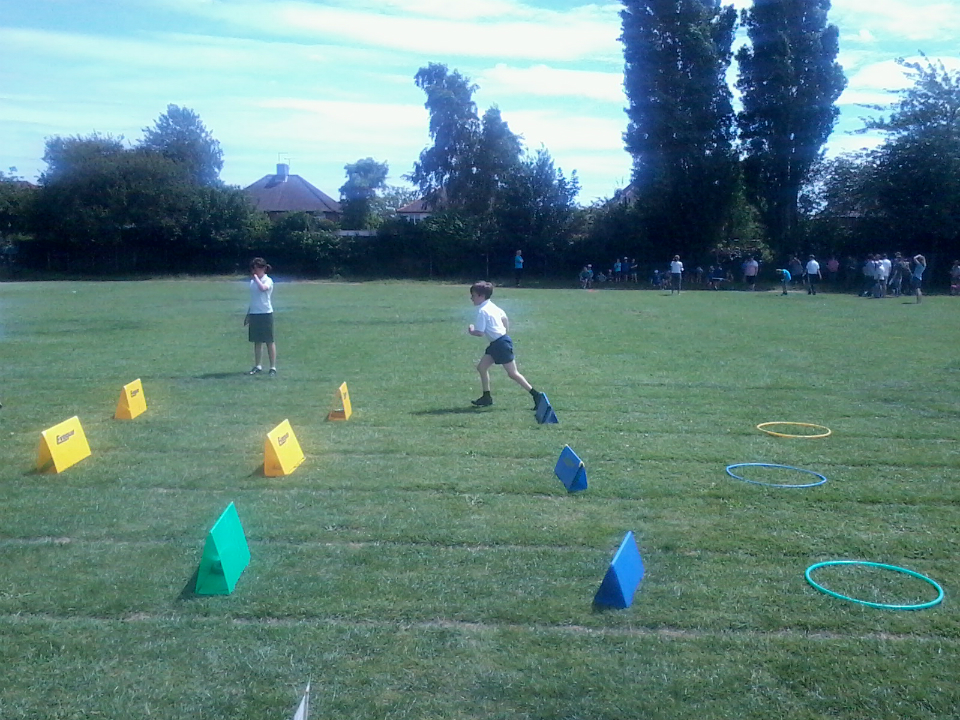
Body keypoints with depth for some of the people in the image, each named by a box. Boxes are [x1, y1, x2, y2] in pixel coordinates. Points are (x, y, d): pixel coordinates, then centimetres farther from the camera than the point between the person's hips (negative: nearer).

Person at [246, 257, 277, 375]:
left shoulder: (268, 280, -8)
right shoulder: (253, 281, 12)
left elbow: (262, 288, -32)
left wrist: (256, 277, -19)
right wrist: (248, 314, 20)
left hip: (265, 314, -6)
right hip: (254, 314, 6)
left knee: (269, 341, 0)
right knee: (257, 341, 11)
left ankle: (273, 367, 6)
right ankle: (257, 366, 20)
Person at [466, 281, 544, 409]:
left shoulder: (482, 311, -16)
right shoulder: (491, 306, 12)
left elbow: (480, 333, -18)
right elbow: (504, 317, 22)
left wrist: (471, 331, 1)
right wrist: (505, 332, 31)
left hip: (501, 343, -10)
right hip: (496, 344, 10)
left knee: (512, 373, -6)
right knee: (481, 367, 11)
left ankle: (536, 395, -2)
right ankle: (487, 397, 17)